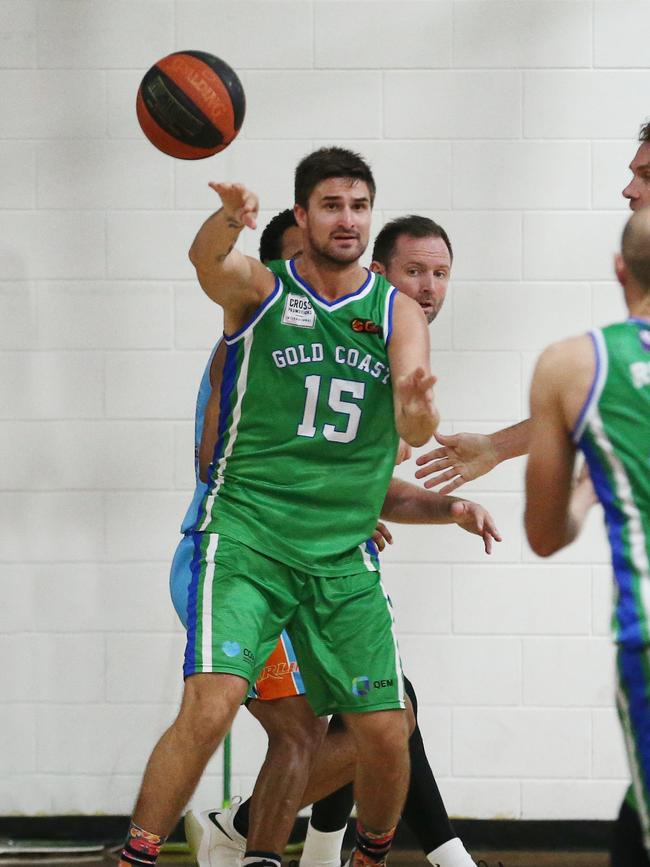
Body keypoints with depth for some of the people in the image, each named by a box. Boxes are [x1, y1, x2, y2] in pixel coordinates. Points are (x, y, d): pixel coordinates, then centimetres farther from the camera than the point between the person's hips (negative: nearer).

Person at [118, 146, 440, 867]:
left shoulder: (397, 313, 7)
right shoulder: (259, 289, 1)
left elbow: (415, 430, -8)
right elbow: (206, 260, -24)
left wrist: (417, 408, -34)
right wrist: (228, 221, -48)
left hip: (344, 555, 3)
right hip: (247, 535, -3)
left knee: (384, 733, 2)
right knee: (209, 709, -22)